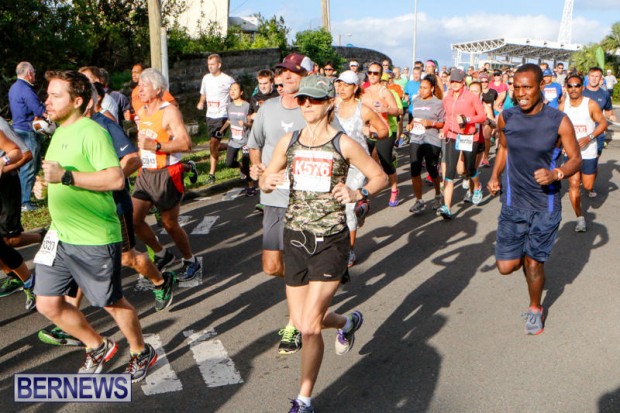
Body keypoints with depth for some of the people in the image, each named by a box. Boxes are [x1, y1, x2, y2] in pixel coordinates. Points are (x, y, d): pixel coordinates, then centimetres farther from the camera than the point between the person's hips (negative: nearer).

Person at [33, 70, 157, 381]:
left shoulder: (91, 132, -15)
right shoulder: (59, 133, 13)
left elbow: (116, 179, -27)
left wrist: (66, 177, -28)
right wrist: (44, 184, 8)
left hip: (95, 240, -9)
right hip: (59, 236, 9)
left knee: (112, 303, 7)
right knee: (47, 304, 11)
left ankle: (141, 353, 32)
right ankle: (98, 347, 32)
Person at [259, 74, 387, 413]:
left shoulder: (343, 144, -7)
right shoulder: (289, 141, 4)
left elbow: (380, 176, 2)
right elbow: (264, 181, 12)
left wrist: (358, 194, -17)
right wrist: (268, 182, -12)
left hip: (330, 241, -5)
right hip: (295, 237, 5)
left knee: (309, 327, -7)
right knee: (300, 321, 14)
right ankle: (348, 322, 46)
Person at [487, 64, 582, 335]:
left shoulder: (559, 121, -11)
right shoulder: (506, 118, -3)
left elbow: (576, 159, -3)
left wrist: (555, 174, -23)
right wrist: (495, 176, 1)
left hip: (545, 206, -2)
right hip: (513, 203, 2)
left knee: (533, 264, 6)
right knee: (506, 266, 0)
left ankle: (535, 309, 35)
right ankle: (513, 249, 38)